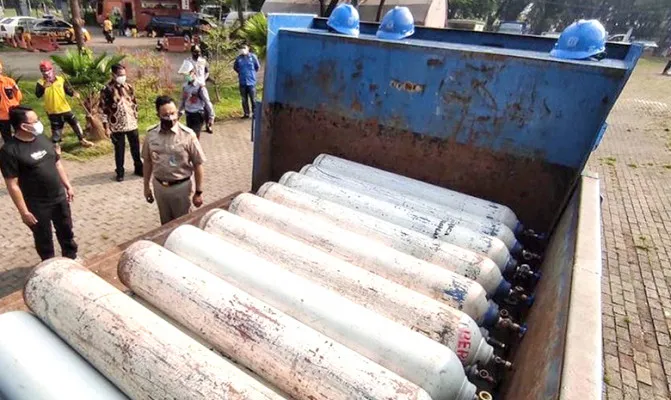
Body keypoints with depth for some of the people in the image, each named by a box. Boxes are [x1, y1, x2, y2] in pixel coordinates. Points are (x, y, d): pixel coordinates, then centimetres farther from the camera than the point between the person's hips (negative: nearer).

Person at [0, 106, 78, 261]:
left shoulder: (42, 139, 1)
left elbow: (57, 163, 13)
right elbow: (12, 185, -18)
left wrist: (68, 185, 11)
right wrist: (24, 211, -17)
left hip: (59, 197, 6)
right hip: (37, 206, -6)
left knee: (66, 231, 20)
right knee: (44, 239, 13)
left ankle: (72, 258, 40)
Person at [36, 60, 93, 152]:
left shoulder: (60, 79, 1)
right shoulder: (41, 83, -7)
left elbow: (68, 89, 8)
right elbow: (38, 95, -19)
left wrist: (74, 93, -13)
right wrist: (43, 87, -35)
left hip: (65, 108, 2)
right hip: (52, 111, -2)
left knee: (75, 123, 8)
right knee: (56, 128, 5)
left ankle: (82, 140, 22)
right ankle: (56, 145, 19)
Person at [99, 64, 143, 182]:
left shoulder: (129, 87, 4)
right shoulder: (106, 90, -9)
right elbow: (103, 109, -8)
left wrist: (135, 118, 10)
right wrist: (106, 127, -11)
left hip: (132, 124, 4)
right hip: (116, 126, -3)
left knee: (136, 148, 12)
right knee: (119, 150, 7)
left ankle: (139, 169, 27)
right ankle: (120, 172, 20)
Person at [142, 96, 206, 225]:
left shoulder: (188, 135, -16)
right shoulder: (151, 135, -5)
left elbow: (198, 165, -12)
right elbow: (148, 161, 7)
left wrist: (198, 192, -10)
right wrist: (146, 186, 10)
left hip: (181, 187, -3)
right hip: (159, 186, 3)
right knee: (165, 224, 20)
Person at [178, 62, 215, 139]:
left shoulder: (200, 86, -15)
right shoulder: (185, 85, 3)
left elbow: (207, 102, -12)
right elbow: (183, 100, 16)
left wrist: (211, 117, -12)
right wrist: (180, 112, 21)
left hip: (198, 115, -6)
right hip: (188, 114, 6)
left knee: (194, 136, -11)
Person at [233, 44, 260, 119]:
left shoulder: (252, 56, -6)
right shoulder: (238, 58, 0)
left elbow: (257, 66, 4)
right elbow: (235, 67, 17)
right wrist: (241, 73, 14)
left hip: (251, 81, -3)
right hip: (242, 82, 3)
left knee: (253, 98, -2)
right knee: (244, 99, 8)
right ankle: (246, 113, 17)